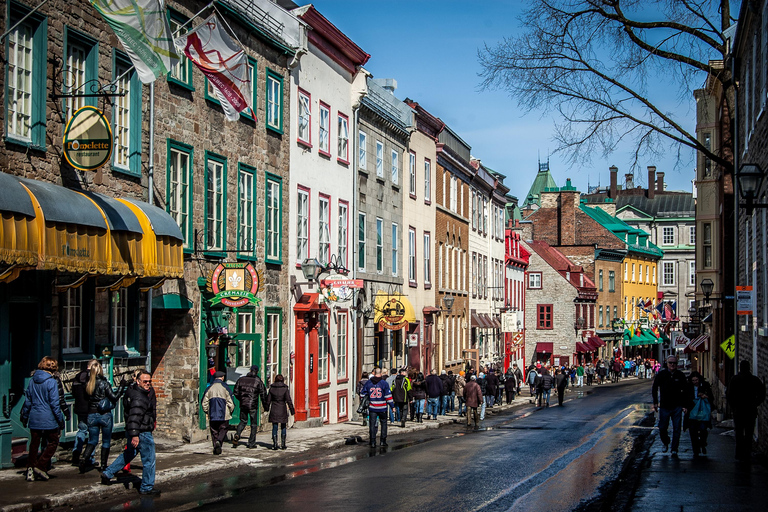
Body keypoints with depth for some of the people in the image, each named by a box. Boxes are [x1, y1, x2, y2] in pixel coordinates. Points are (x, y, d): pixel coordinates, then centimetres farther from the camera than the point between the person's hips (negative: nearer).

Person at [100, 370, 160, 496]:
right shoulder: (139, 398, -23)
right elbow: (134, 417, -32)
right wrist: (135, 435, -37)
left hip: (133, 431, 11)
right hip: (142, 433, -11)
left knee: (128, 454, 27)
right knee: (149, 460, 1)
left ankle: (107, 473, 32)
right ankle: (147, 488, 9)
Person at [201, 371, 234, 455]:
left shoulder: (210, 388, 5)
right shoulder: (225, 388, -3)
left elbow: (204, 402, 7)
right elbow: (230, 402, -4)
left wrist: (207, 412, 21)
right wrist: (231, 411, 12)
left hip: (212, 416, 3)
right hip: (224, 415, -3)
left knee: (214, 432, 9)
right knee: (223, 430, 5)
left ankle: (216, 449, 6)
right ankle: (219, 441, -21)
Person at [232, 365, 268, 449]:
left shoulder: (241, 379, 5)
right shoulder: (258, 381, -6)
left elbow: (236, 392, 9)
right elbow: (263, 394, -6)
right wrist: (265, 405, 6)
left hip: (243, 404, 3)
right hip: (253, 406, -3)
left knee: (243, 421, 17)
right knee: (253, 424, 8)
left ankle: (237, 435, -8)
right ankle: (251, 443, 9)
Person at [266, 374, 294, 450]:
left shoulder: (272, 388, -1)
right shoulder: (285, 388, -7)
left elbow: (268, 400, 4)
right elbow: (288, 400, -8)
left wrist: (267, 408, 18)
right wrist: (292, 410, -1)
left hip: (274, 410, 1)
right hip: (283, 410, -1)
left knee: (274, 427, 6)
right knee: (283, 427, 11)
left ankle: (274, 444, 0)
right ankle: (282, 444, 10)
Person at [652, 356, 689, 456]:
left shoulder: (680, 375, 2)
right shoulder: (661, 374, 0)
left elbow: (685, 391, 7)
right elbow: (654, 389, 8)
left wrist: (685, 405, 2)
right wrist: (655, 402, 1)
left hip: (677, 407, 0)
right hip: (664, 406, 0)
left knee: (676, 429, -1)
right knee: (662, 428, 4)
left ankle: (674, 450, 5)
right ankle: (666, 443, 31)